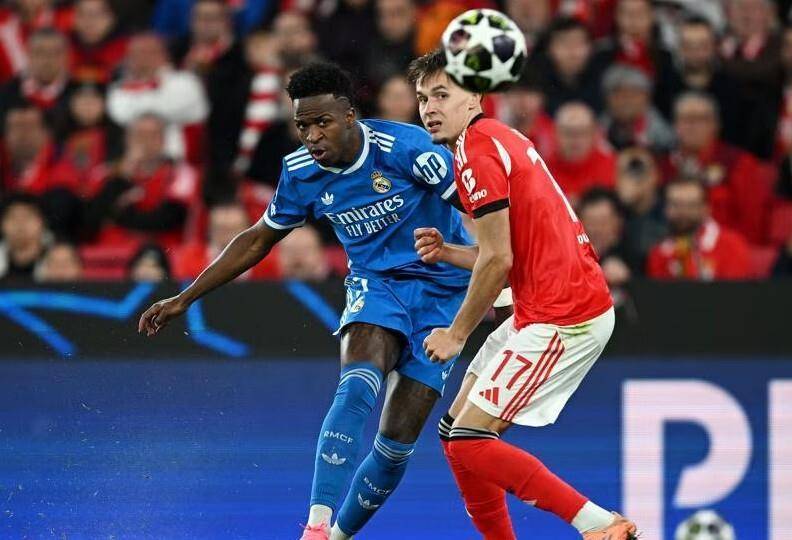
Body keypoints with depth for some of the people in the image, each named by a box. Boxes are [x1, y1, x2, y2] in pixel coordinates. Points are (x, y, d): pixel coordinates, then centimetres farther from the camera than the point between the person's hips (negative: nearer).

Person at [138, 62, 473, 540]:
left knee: (397, 442, -7)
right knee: (357, 387, -30)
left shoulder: (405, 147, -21)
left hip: (442, 290, -2)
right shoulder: (302, 173, -5)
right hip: (375, 283, 2)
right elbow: (259, 240, 11)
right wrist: (185, 299, 10)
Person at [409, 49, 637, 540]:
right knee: (454, 431, 13)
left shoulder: (478, 148, -13)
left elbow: (498, 260, -16)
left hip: (562, 321, -10)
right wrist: (447, 252, 5)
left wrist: (456, 334, -5)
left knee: (469, 443, -11)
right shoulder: (499, 139, 17)